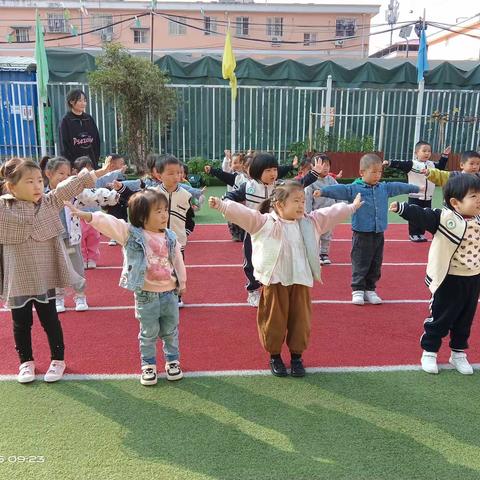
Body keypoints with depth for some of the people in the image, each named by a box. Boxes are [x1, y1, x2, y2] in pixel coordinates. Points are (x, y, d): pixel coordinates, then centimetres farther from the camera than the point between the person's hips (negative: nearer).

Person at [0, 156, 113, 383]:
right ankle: (26, 361, 35)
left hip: (45, 278, 1)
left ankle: (58, 359, 30)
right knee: (21, 323, 15)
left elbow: (70, 186, -5)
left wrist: (96, 173, -8)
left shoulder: (49, 202, -2)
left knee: (50, 320, 13)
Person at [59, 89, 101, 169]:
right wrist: (69, 164, -12)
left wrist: (96, 160, 5)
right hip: (74, 163, -4)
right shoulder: (66, 121, -2)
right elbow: (64, 145, -5)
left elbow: (97, 140, 13)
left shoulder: (89, 119, 11)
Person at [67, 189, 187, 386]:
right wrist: (84, 214, -29)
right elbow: (107, 221, -18)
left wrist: (182, 282, 14)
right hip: (146, 295, -2)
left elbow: (178, 261, 8)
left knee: (170, 331, 15)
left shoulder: (171, 237, 0)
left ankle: (172, 360, 34)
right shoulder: (130, 233, -10)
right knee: (148, 333, 11)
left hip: (170, 293, 3)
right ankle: (148, 364, 29)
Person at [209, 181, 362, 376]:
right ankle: (274, 356, 27)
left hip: (301, 281, 4)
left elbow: (332, 213, 18)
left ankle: (296, 356, 28)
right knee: (274, 320, 7)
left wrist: (352, 207, 26)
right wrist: (222, 205, -29)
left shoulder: (311, 222, 8)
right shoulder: (263, 222, -7)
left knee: (300, 320, 10)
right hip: (274, 281, -3)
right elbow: (241, 212, -17)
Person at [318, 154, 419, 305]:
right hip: (362, 234, -5)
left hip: (379, 234, 5)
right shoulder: (353, 188, -8)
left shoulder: (385, 188, 10)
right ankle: (357, 290, 13)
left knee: (375, 265, 11)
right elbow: (339, 189, -20)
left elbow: (398, 187, 23)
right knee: (360, 264, 1)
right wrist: (322, 191, -35)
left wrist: (416, 188, 35)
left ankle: (370, 290, 23)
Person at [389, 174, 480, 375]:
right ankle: (429, 353, 23)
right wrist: (402, 208, -44)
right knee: (440, 318, 7)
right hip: (449, 280, -6)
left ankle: (458, 354, 34)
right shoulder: (444, 217, -18)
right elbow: (421, 215, -30)